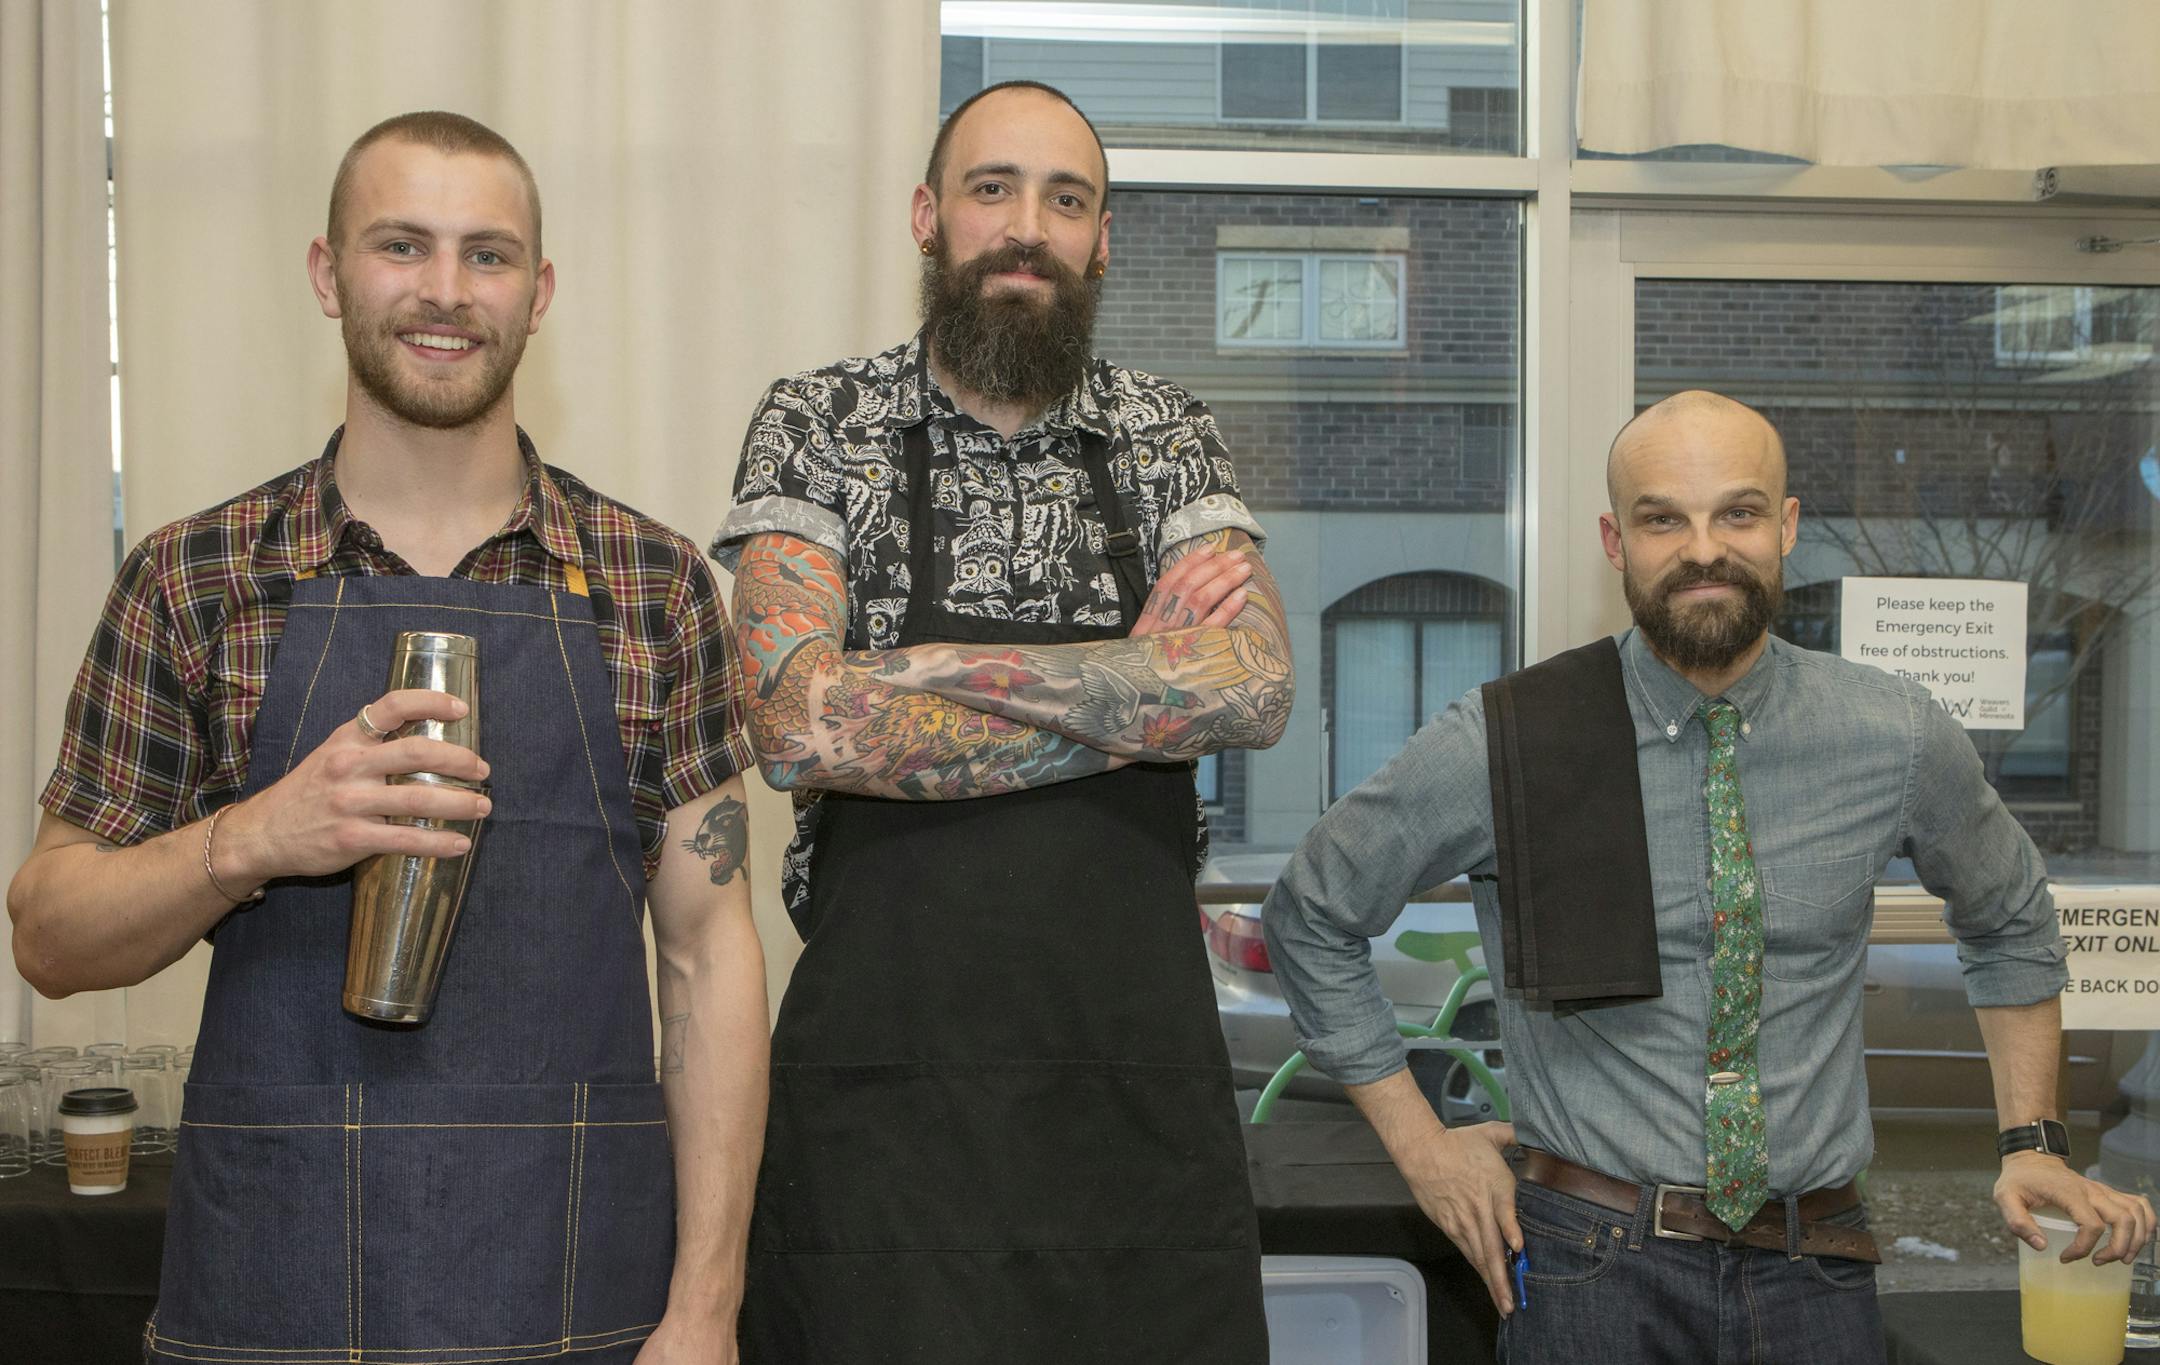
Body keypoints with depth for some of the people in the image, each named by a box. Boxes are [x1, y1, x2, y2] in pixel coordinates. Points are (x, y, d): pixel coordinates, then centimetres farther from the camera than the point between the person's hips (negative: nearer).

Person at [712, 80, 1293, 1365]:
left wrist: (934, 664, -13)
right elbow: (796, 723, -14)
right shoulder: (819, 425, 2)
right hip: (884, 1071, -2)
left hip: (1140, 1076, 2)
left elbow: (1257, 685, -9)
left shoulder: (1168, 433, 8)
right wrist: (1146, 697, -8)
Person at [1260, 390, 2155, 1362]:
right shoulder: (1502, 746, -10)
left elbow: (2011, 919, 17)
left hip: (1816, 1277, 2)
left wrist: (2032, 1141, 10)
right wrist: (1421, 1143, -1)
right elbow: (1310, 915, 2)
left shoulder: (1897, 740, -2)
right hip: (1596, 1270, -2)